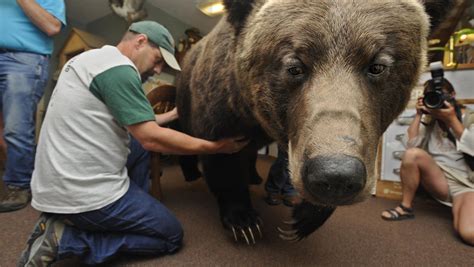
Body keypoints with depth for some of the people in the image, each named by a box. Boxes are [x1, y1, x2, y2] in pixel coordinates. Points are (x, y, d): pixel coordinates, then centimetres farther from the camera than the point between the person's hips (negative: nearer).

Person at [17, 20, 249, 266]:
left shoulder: (92, 58, 13)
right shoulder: (118, 67, -17)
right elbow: (151, 138, -19)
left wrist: (173, 115, 21)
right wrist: (215, 146, -11)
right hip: (85, 193, -10)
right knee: (172, 235, 6)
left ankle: (135, 211, 16)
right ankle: (66, 238, -2)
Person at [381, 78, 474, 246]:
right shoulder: (430, 120, 9)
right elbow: (411, 144, -6)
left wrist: (452, 119, -16)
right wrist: (419, 115, -7)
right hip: (439, 181, 4)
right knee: (412, 154, -29)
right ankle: (406, 207, -14)